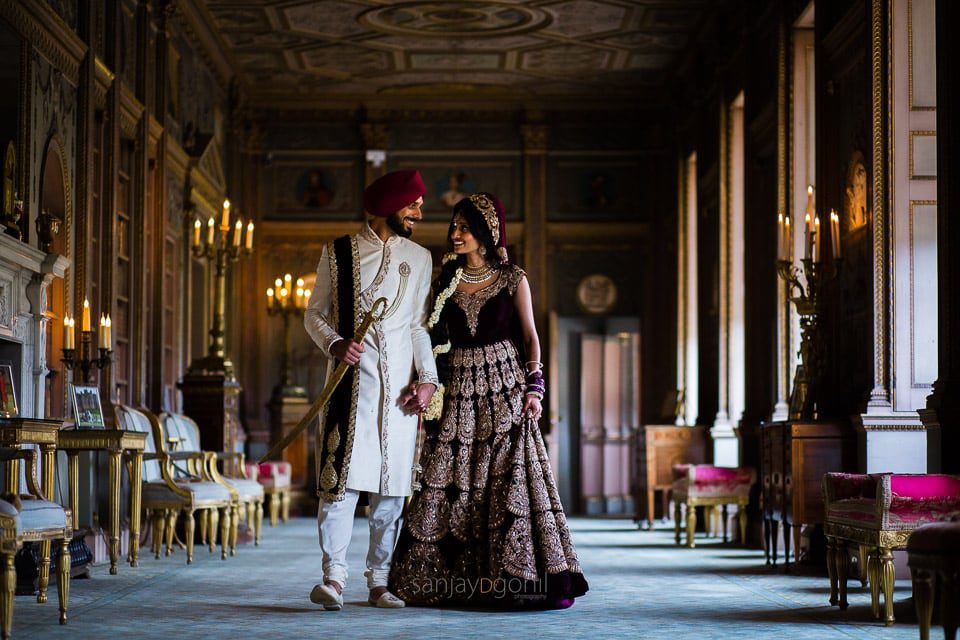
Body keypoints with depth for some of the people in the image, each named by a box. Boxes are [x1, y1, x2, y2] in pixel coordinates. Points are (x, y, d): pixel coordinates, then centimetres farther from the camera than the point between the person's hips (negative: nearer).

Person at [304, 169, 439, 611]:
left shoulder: (419, 258, 13)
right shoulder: (338, 252, 5)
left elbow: (419, 325, 13)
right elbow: (314, 313, 7)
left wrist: (427, 377, 0)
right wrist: (335, 343, -13)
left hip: (399, 381, 3)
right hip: (352, 377, -3)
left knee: (392, 483, 3)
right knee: (342, 476, -12)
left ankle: (379, 581, 10)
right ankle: (334, 577, -10)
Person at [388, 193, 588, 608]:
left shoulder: (512, 280, 3)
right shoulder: (445, 280, 10)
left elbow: (530, 337, 4)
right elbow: (434, 338, 10)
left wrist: (533, 387, -6)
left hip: (504, 390, -2)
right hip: (456, 393, 3)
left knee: (511, 480, -9)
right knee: (450, 486, -3)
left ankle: (514, 579, -6)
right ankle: (455, 582, 3)